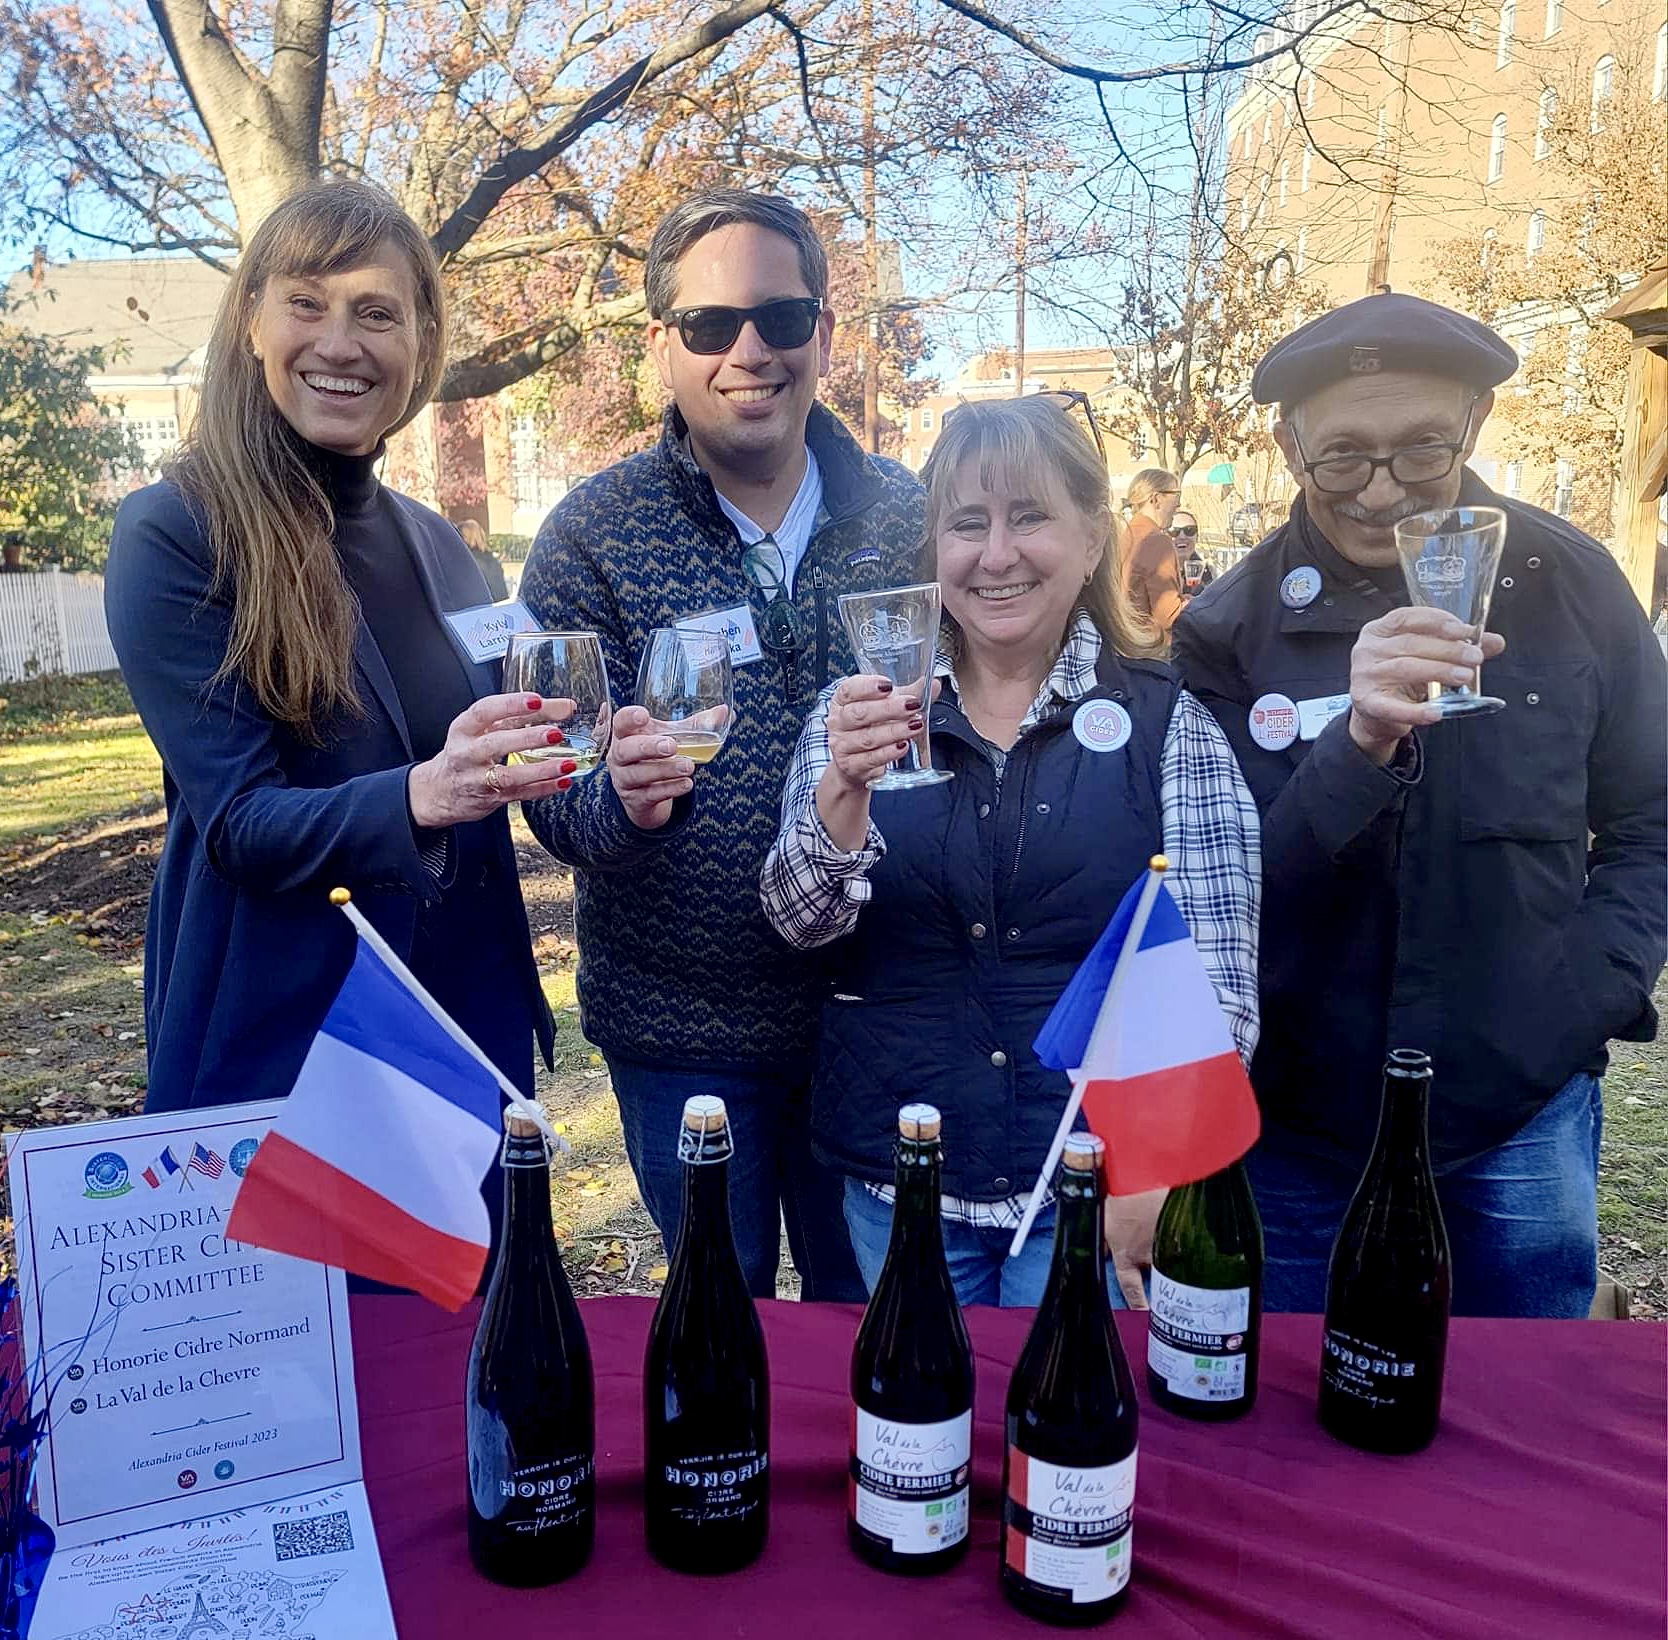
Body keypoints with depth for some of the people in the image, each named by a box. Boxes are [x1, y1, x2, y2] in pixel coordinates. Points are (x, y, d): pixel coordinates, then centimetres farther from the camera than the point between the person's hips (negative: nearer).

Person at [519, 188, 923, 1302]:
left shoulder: (901, 512, -2)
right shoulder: (593, 536, -9)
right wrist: (622, 796, -33)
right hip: (683, 1029, -2)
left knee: (873, 1306, 22)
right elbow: (555, 801, -11)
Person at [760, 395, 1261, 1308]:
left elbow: (1218, 981, -5)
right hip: (897, 1186, 2)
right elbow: (802, 922, -8)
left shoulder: (1169, 724, -5)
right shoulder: (867, 709, 1)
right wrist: (844, 787, -26)